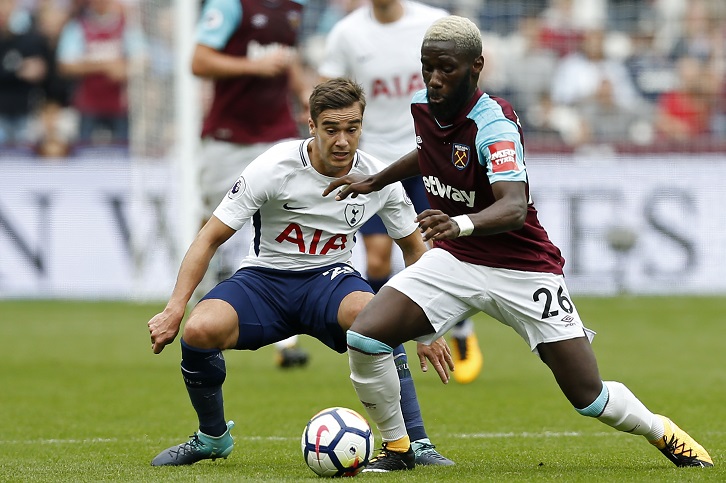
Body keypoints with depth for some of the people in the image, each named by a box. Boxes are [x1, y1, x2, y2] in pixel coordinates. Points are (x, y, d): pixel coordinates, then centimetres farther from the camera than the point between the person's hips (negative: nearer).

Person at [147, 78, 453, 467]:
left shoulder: (377, 179, -9)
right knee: (199, 331, -30)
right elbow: (211, 238, -13)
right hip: (265, 276, -1)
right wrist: (175, 310, -21)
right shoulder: (273, 168, -18)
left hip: (329, 277, 1)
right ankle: (213, 438, -1)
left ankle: (414, 444, -24)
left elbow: (413, 247, 8)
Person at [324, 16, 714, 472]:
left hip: (523, 271, -5)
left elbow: (514, 207, -41)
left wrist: (461, 223, -59)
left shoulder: (494, 123, -25)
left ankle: (663, 432, 28)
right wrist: (375, 181, 25)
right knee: (364, 338, -18)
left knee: (590, 398, -5)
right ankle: (397, 448, 5)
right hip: (454, 260, 5)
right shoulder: (423, 107, -3)